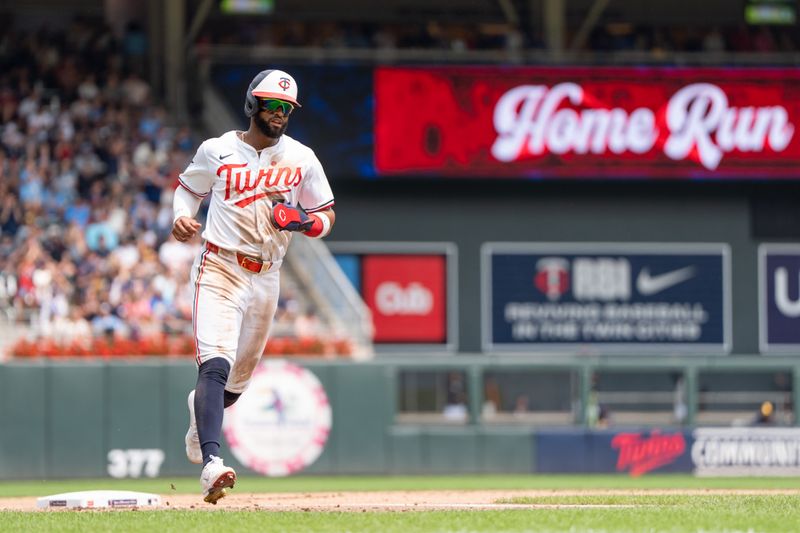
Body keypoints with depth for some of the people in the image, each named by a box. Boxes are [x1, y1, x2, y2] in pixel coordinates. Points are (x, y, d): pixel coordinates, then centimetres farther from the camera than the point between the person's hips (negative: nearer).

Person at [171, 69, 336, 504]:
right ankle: (211, 464, -35)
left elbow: (327, 216, 10)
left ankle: (202, 406, 54)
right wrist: (181, 217, -5)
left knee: (240, 378, 18)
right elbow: (188, 188, 16)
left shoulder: (302, 159, 5)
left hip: (266, 278, 4)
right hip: (219, 270, -4)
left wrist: (306, 222, -13)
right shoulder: (216, 151, 0)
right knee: (216, 365, -23)